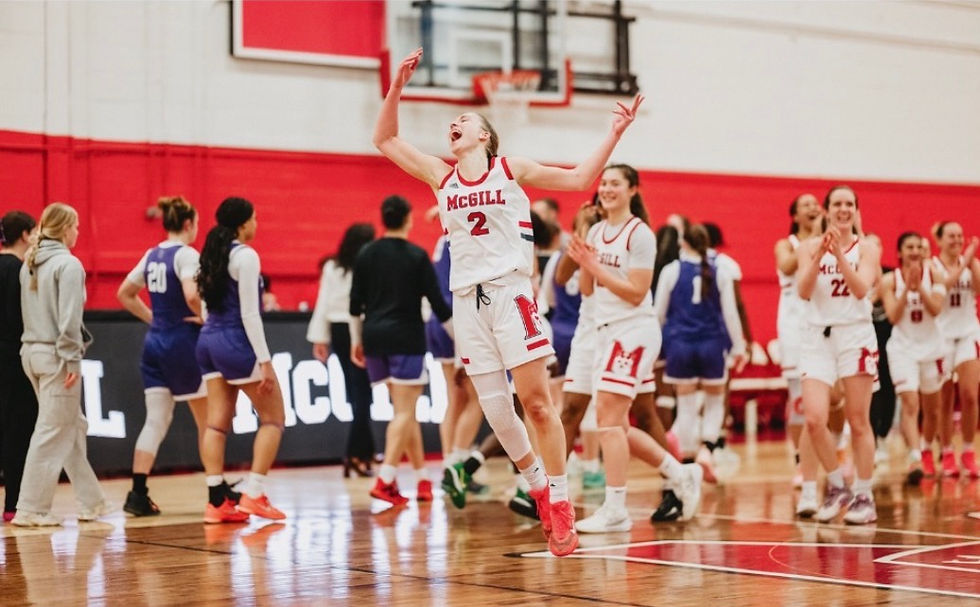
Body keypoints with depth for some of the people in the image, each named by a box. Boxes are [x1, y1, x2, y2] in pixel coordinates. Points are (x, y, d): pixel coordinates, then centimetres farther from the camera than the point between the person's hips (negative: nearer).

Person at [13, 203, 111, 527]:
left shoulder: (29, 264, 13)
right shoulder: (68, 264, -11)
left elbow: (28, 311, 13)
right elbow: (68, 317, -18)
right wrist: (72, 358, -16)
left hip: (32, 351, 8)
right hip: (55, 355, -8)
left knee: (74, 426, 15)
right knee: (53, 431, -2)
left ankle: (91, 501, 20)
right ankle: (31, 509, -1)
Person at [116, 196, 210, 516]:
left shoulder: (151, 256, 10)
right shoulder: (186, 254, -13)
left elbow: (124, 294, 18)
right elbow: (191, 295, -29)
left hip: (155, 343, 7)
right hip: (184, 344, -7)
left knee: (156, 420, 4)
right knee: (208, 420, 8)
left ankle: (138, 494, -5)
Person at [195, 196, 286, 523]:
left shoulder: (213, 253, 12)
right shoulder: (245, 255, -12)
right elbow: (249, 313, -17)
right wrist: (265, 360, -17)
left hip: (209, 340, 8)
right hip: (236, 341, -8)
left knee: (217, 423, 5)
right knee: (273, 417, 3)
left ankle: (217, 500, 1)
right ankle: (253, 493, -4)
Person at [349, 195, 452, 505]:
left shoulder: (366, 255, 7)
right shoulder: (417, 256, -5)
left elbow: (355, 304, 8)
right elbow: (437, 304, -4)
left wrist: (356, 340, 17)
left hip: (374, 338, 5)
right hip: (405, 338, -5)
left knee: (405, 410, 14)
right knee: (404, 412, -4)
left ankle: (422, 477, 17)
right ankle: (385, 480, -16)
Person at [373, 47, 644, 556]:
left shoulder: (511, 171, 6)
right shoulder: (441, 178, 14)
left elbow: (580, 178, 7)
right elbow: (385, 138, 17)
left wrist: (615, 133, 0)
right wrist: (397, 86, 8)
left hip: (509, 291, -4)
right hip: (466, 299, 4)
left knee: (535, 401, -9)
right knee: (495, 410, 4)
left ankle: (560, 502, -4)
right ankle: (538, 485, 22)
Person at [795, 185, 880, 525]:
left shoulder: (866, 249, 2)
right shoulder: (809, 247, 5)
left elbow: (861, 289, -13)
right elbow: (804, 291, -8)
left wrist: (839, 254, -21)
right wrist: (820, 253, -19)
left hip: (855, 335, -1)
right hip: (818, 337, 1)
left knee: (858, 422, 3)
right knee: (814, 418, -11)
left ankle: (863, 497, 13)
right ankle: (836, 487, 10)